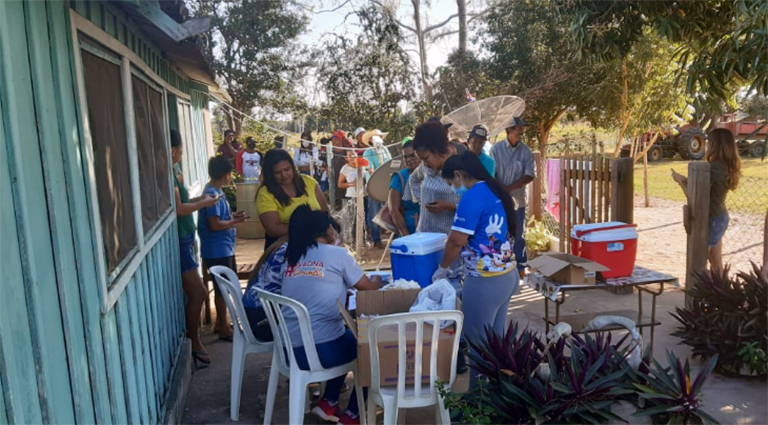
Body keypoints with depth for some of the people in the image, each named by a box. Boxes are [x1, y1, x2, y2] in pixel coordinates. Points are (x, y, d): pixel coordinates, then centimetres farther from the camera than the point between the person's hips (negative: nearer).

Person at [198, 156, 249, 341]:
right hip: (217, 250, -10)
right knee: (222, 288, 1)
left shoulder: (216, 191, 10)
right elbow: (214, 224, -24)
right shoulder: (212, 194, -20)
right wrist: (236, 221, -13)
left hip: (225, 248, 10)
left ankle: (220, 322, 32)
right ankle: (224, 329, 13)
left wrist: (232, 216, 7)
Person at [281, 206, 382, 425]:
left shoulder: (292, 258, 11)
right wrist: (377, 280, 29)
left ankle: (328, 403, 27)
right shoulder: (337, 254, -3)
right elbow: (369, 288, 9)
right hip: (323, 351, -6)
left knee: (348, 334, 30)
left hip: (291, 351, 6)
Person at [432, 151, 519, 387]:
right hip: (506, 275, 9)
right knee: (496, 338, 18)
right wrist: (458, 264, 23)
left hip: (485, 280, -9)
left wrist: (443, 268, 0)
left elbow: (457, 240, -17)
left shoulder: (472, 197, -17)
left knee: (478, 341, 5)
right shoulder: (495, 191, 11)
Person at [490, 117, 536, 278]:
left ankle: (520, 267, 19)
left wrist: (509, 188, -15)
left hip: (517, 199, 1)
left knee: (518, 235, 9)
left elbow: (530, 175, -7)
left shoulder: (526, 151, -2)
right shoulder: (496, 149, -4)